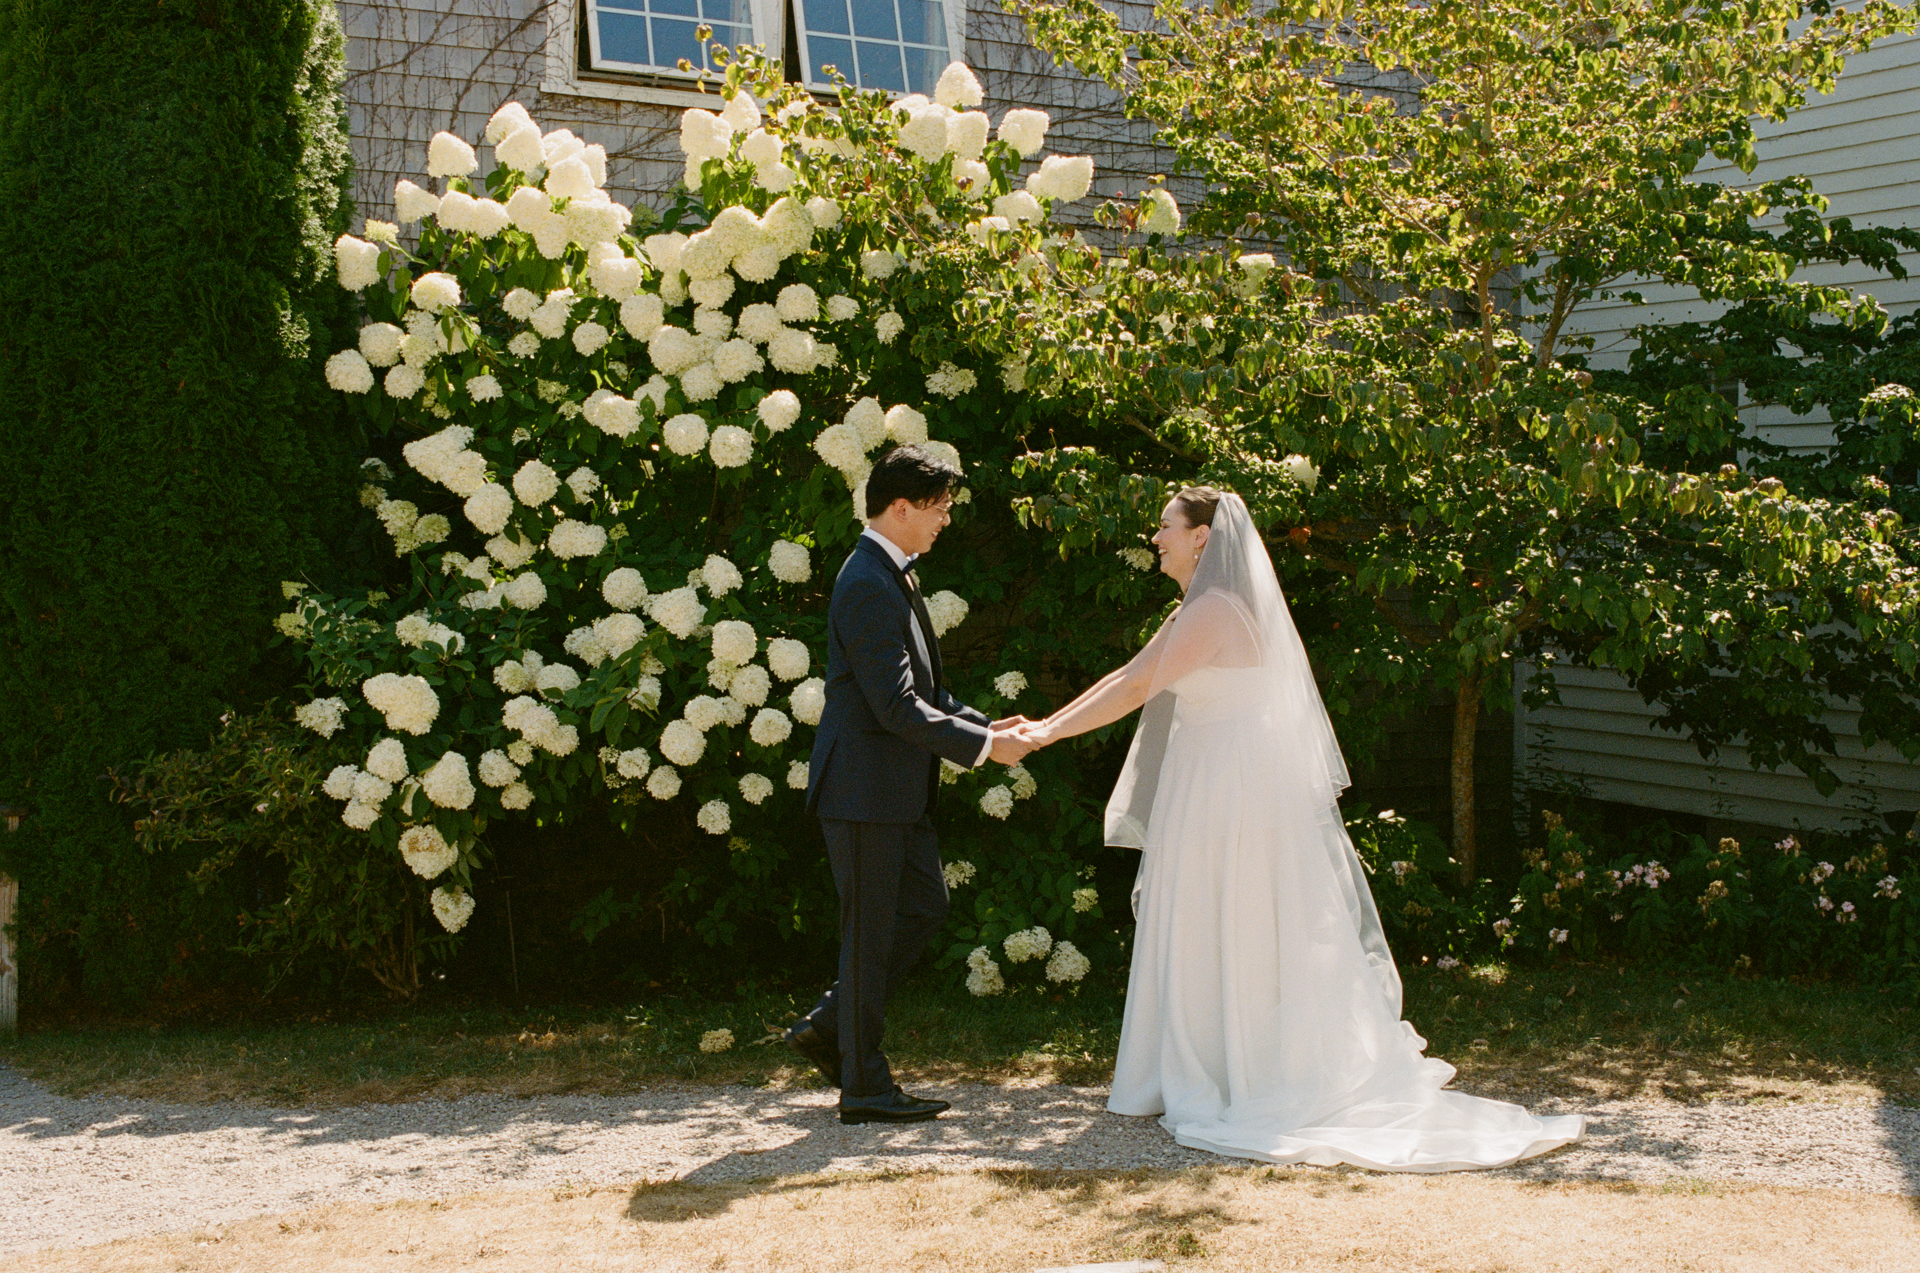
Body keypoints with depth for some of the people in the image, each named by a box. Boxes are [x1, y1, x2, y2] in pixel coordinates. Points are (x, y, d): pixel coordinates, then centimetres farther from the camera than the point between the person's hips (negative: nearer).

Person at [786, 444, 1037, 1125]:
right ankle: (864, 1086, 10)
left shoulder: (891, 575, 13)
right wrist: (983, 746, -17)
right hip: (864, 786, -10)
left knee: (924, 904, 16)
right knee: (871, 928, -1)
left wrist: (984, 725, 8)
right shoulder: (868, 585, -20)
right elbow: (897, 706, -24)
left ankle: (829, 1026, 24)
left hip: (897, 788, 10)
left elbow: (920, 689, 19)